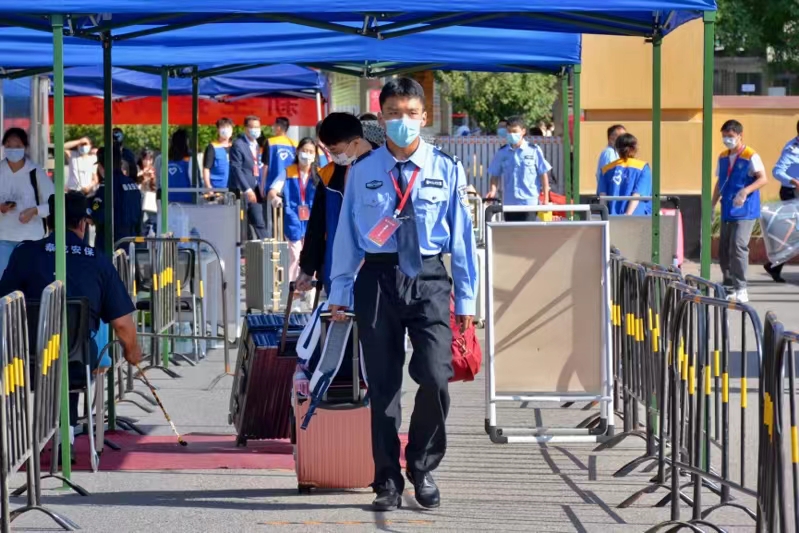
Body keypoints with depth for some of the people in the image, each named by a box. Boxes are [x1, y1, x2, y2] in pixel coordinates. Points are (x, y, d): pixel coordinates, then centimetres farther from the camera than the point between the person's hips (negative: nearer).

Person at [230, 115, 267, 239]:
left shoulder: (256, 145, 16)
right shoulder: (238, 145, -10)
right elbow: (236, 169, -15)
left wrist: (258, 189, 11)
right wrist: (247, 190, -20)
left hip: (254, 189, 8)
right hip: (241, 190, -8)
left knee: (259, 223, 5)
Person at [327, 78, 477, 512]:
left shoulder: (446, 170, 2)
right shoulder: (363, 172, 3)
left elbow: (461, 235, 4)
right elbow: (347, 234, 5)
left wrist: (466, 296, 3)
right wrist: (339, 293, 3)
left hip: (429, 279, -1)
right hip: (378, 279, 1)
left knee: (435, 379, -12)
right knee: (383, 386, 5)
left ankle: (422, 468, 10)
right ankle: (388, 482, 15)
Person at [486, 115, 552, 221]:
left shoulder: (534, 151, -1)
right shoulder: (502, 153, 6)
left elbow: (543, 174, 3)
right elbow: (495, 175, 12)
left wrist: (546, 199, 0)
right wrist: (493, 190, -6)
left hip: (529, 201, -3)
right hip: (509, 203, 3)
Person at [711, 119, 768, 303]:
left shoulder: (750, 156, -8)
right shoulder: (723, 157, 14)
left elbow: (763, 178, -15)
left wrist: (745, 191, -29)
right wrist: (712, 206, 20)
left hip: (745, 211, -8)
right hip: (727, 211, 8)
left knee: (738, 246, -17)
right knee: (724, 250, 8)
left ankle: (740, 289, -15)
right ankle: (729, 288, 18)